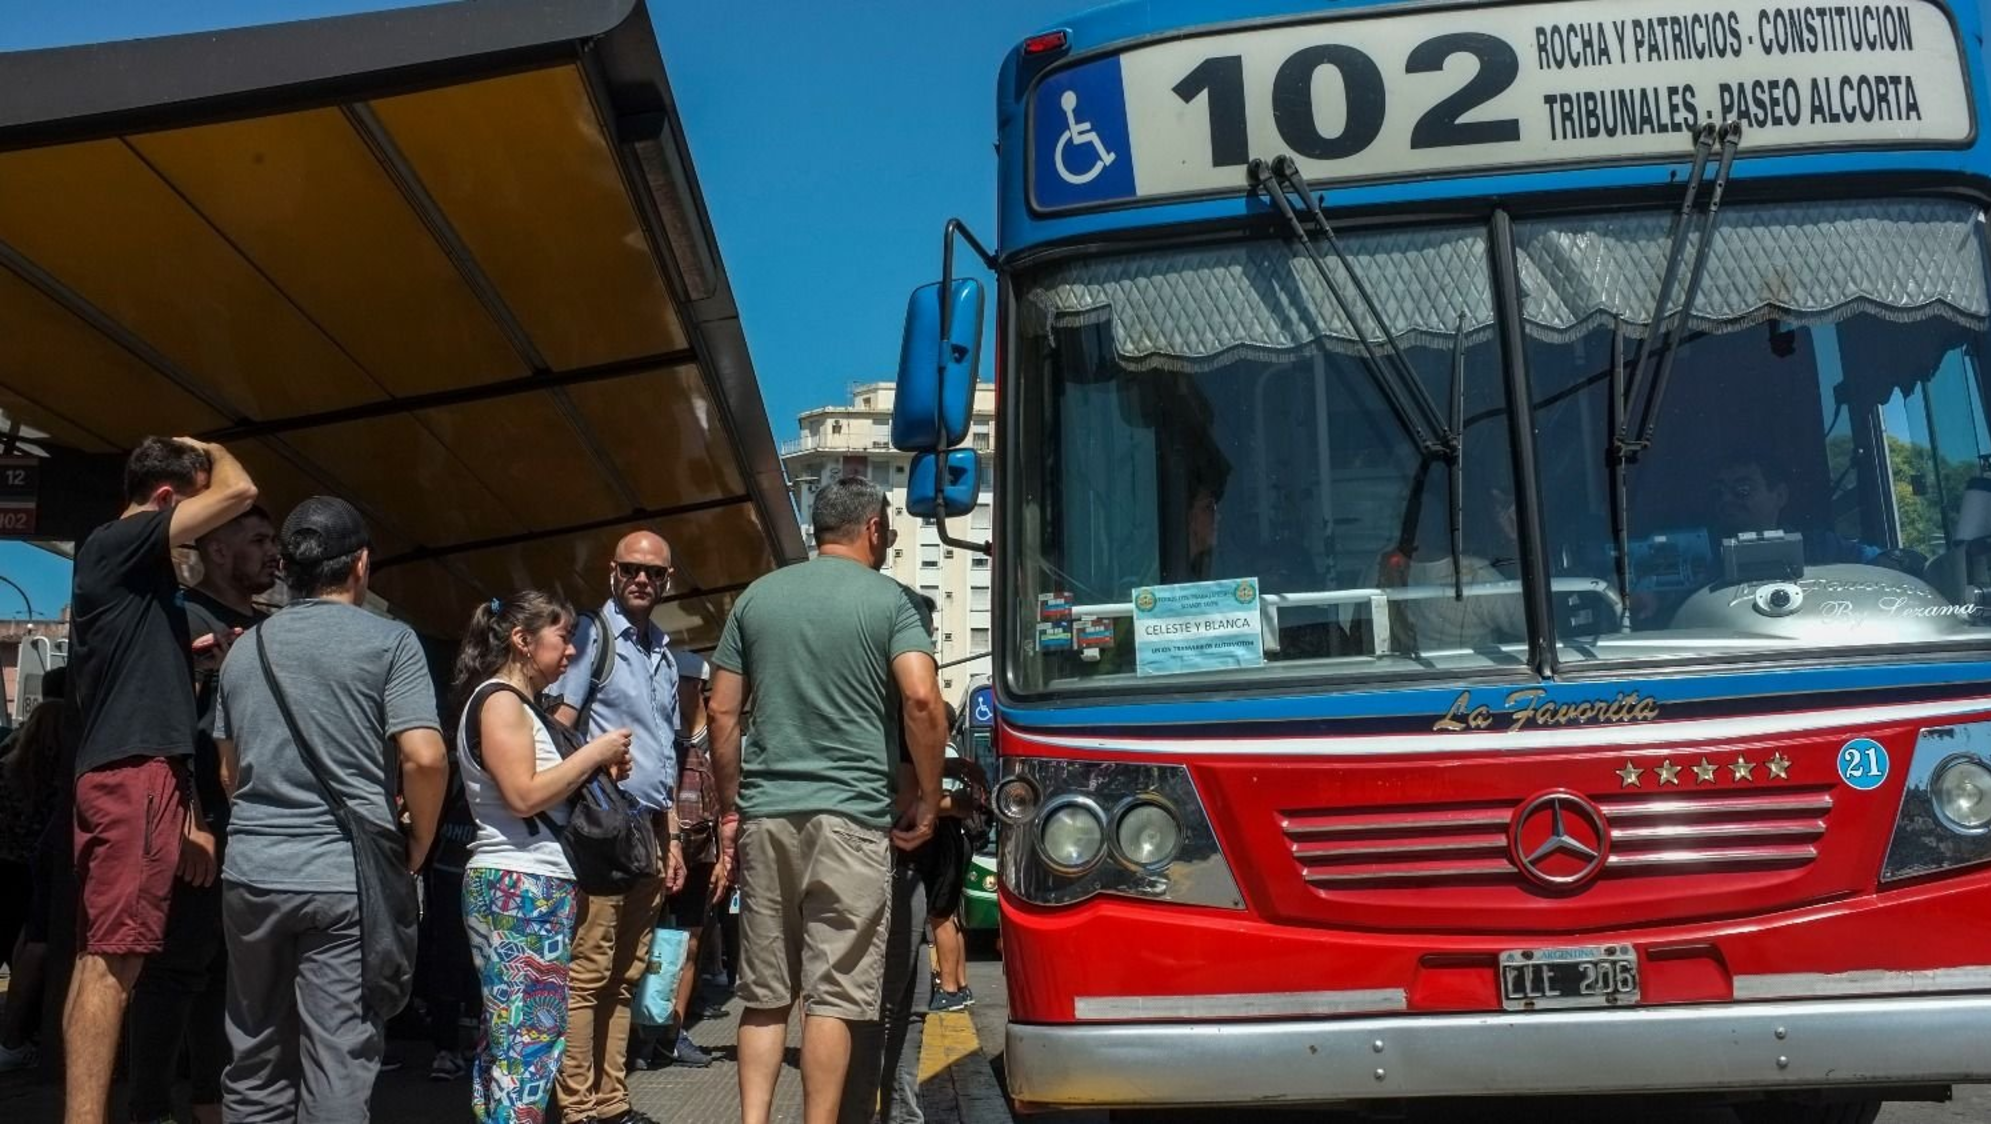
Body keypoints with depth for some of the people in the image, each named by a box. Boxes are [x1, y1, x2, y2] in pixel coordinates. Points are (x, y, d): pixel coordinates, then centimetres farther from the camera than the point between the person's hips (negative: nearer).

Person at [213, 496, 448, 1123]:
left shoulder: (245, 648, 13)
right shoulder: (388, 641, -4)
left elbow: (230, 773, 20)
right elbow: (424, 758, -14)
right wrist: (416, 847, 0)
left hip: (252, 870, 5)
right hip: (347, 875, -5)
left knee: (256, 1060, 13)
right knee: (337, 1068, -2)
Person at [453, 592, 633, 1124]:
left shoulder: (522, 705, 20)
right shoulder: (499, 700, -10)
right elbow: (524, 795, -20)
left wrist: (599, 768, 9)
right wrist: (595, 752, -11)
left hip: (532, 887, 10)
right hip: (520, 888, -10)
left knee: (504, 1036, 10)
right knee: (531, 1038, -12)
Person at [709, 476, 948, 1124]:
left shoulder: (758, 596, 12)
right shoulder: (887, 599, 0)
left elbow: (722, 712, 10)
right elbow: (921, 700, -12)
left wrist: (730, 805, 17)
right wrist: (929, 802, -2)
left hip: (766, 813, 4)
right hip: (852, 815, -4)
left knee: (765, 993, 10)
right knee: (832, 994, -1)